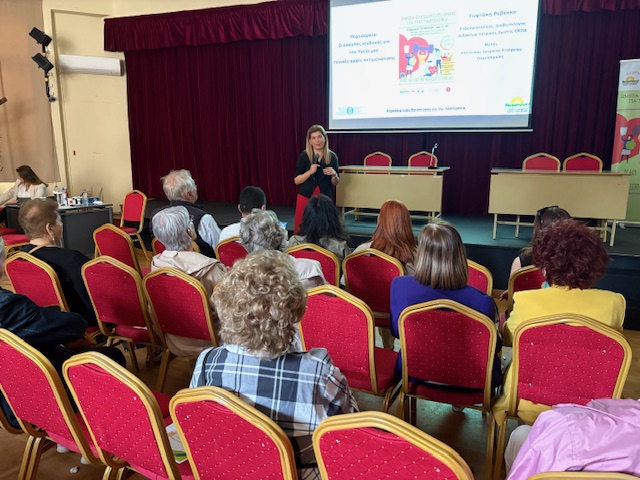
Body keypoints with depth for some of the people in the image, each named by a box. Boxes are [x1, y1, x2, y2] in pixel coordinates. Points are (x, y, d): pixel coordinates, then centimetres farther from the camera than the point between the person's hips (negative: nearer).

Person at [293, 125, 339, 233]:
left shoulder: (332, 156, 3)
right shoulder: (304, 156, -1)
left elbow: (335, 183, 10)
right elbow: (296, 180, -3)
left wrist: (334, 175, -12)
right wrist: (310, 171, -17)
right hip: (306, 196, -1)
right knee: (301, 228, -2)